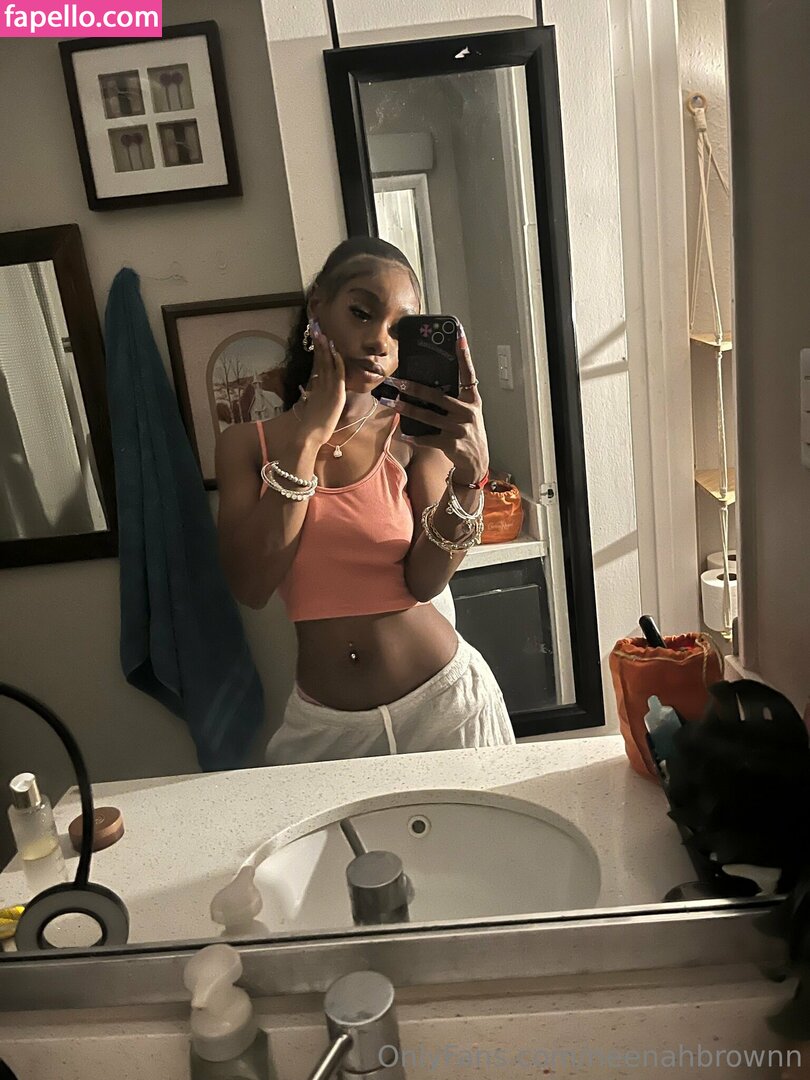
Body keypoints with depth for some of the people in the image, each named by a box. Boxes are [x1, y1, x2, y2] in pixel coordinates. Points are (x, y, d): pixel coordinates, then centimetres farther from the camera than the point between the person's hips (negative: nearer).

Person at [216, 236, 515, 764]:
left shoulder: (412, 433, -5)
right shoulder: (247, 444, -2)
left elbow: (426, 580, -15)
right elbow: (251, 586, -16)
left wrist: (469, 475, -31)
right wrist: (309, 436, -18)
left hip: (439, 701, 0)